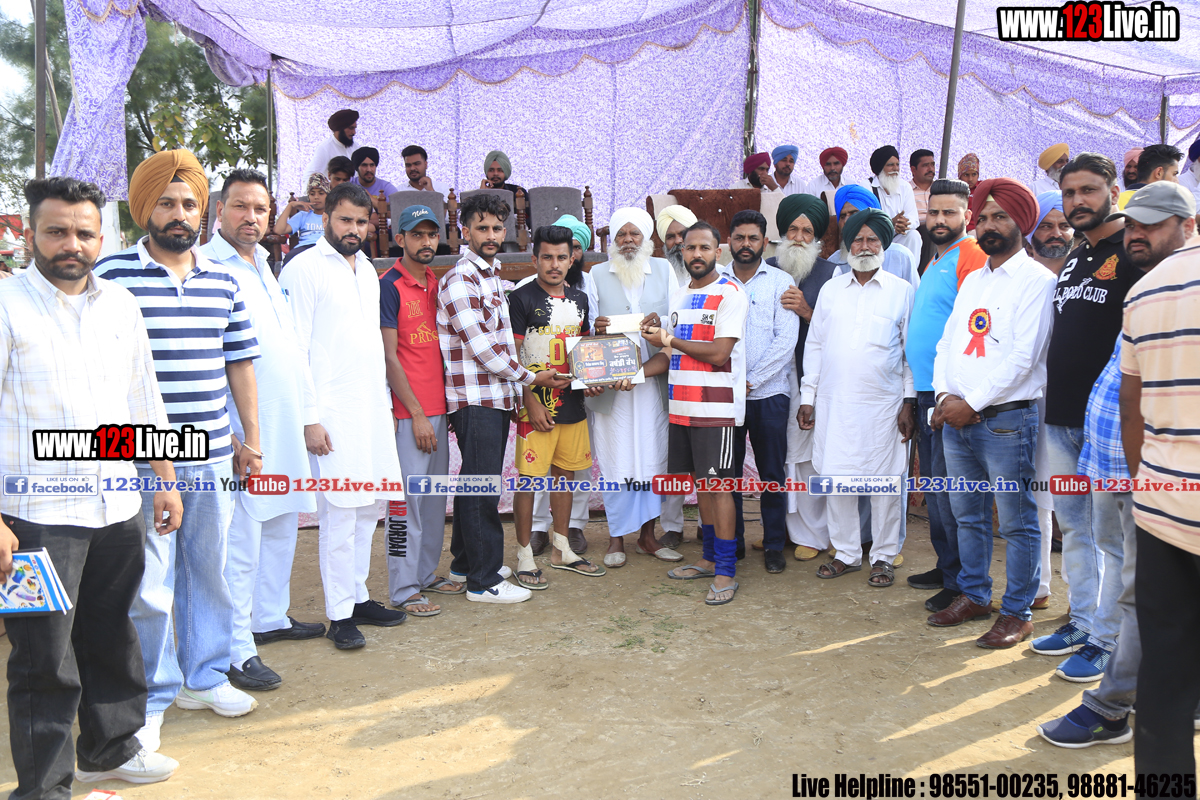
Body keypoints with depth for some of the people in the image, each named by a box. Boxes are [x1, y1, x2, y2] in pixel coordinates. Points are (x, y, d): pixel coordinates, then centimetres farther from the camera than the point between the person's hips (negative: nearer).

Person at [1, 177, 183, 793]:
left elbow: (145, 400, 17)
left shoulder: (121, 304, 10)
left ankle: (111, 748, 36)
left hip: (118, 510, 5)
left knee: (112, 638, 18)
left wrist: (166, 480, 16)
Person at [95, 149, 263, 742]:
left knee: (210, 571, 15)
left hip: (214, 458, 5)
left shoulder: (223, 282, 10)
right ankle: (150, 699, 20)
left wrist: (250, 440, 13)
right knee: (148, 586, 2)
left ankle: (205, 677, 31)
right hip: (140, 460, -4)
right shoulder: (112, 275, -4)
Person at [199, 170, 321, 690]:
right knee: (240, 538, -4)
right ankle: (237, 651, 4)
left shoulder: (265, 266, 16)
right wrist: (226, 432, -20)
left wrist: (306, 416, 18)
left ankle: (270, 618, 31)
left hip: (286, 426, 9)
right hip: (242, 430, -9)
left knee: (283, 523, 16)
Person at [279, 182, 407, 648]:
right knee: (339, 512, -5)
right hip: (332, 413, -7)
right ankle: (339, 614, 4)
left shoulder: (367, 269, 17)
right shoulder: (304, 268, -6)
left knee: (368, 507, 11)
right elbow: (296, 347, -11)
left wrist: (385, 399, 16)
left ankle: (358, 596, 23)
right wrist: (310, 417, -15)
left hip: (372, 408, 7)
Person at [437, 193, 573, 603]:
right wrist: (529, 378, -8)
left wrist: (518, 380, 14)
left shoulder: (491, 274, 15)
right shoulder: (460, 281, -14)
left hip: (495, 396, 9)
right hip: (475, 397, -9)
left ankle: (465, 562, 30)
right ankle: (484, 581, 5)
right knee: (482, 490, -3)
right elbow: (481, 347, -17)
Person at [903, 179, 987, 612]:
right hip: (926, 392, 10)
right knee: (933, 487, 16)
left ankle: (963, 583, 6)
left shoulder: (971, 257, -11)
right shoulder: (934, 262, 19)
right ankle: (946, 566, 28)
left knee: (948, 490, -5)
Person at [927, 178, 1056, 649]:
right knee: (968, 515, 16)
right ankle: (974, 596, 30)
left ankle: (1017, 613, 14)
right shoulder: (972, 280, 17)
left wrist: (972, 402, -15)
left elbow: (1024, 356, -15)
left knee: (1017, 522, 3)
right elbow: (948, 340, 14)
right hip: (955, 416, 7)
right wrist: (944, 395, -2)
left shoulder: (1037, 280, -6)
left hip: (1006, 419, -7)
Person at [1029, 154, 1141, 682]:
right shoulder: (1071, 261, 17)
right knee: (1073, 528, 15)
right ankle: (1082, 622, 27)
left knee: (1110, 535, 0)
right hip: (1062, 417, 8)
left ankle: (1106, 643, 10)